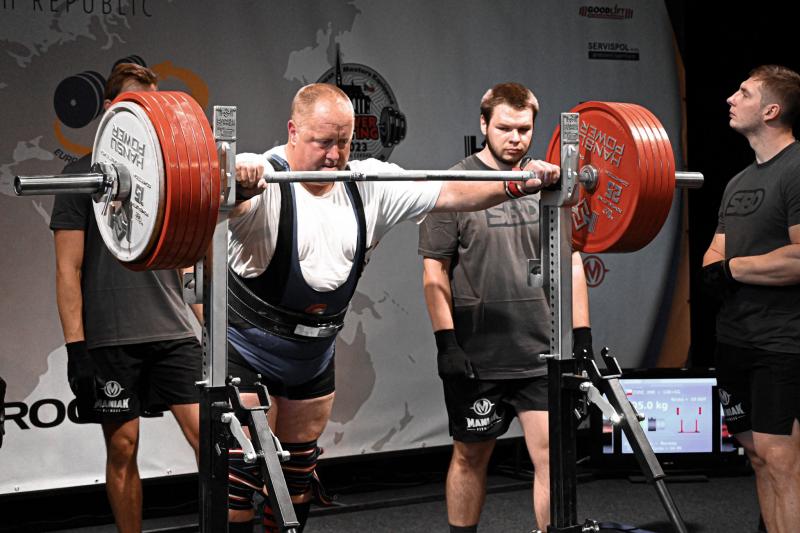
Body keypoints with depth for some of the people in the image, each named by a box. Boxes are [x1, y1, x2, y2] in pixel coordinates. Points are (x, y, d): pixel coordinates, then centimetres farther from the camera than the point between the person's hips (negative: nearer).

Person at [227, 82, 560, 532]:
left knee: (300, 466, 16)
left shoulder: (368, 184, -4)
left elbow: (449, 193, -6)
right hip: (248, 344, -6)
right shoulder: (266, 180, -22)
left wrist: (519, 185, -20)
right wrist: (237, 184, -70)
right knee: (240, 470, -7)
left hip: (315, 351, 6)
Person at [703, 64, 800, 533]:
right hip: (736, 336, 9)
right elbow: (716, 254, 20)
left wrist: (733, 268, -10)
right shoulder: (741, 181, 17)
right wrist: (715, 268, -4)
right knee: (759, 455, 12)